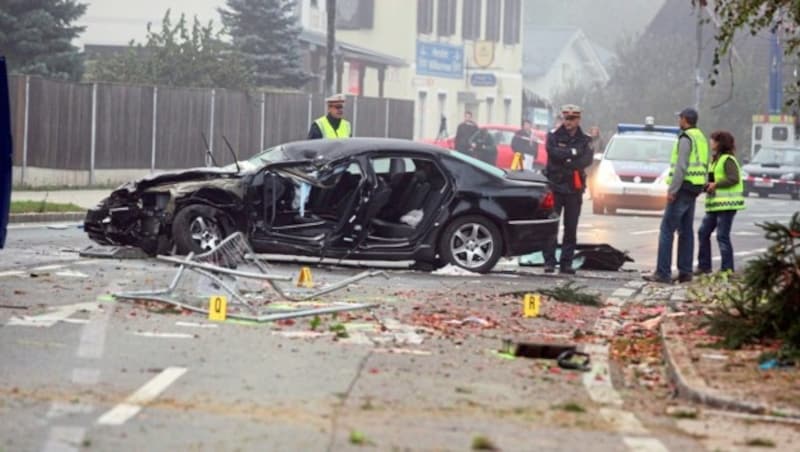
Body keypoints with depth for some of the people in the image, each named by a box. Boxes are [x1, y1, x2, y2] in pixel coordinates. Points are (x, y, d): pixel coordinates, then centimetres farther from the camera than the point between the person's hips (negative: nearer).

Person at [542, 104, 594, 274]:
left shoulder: (584, 140, 8)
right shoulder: (554, 135, 4)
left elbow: (587, 160, -8)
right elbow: (553, 152, -15)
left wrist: (567, 162, -14)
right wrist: (574, 152, -12)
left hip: (574, 188, 2)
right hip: (555, 186, -2)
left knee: (571, 228, 3)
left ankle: (566, 263, 8)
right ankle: (549, 261, -6)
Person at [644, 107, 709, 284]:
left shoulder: (686, 139, -13)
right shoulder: (701, 138, 17)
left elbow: (681, 167, -20)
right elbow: (705, 167, 19)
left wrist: (672, 190, -19)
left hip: (683, 188, -10)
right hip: (694, 190, 10)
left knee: (667, 230, -9)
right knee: (686, 231, 11)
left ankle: (663, 273, -13)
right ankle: (685, 272, 10)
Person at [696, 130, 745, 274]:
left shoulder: (728, 160, -10)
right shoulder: (715, 160, 19)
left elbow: (734, 179, -21)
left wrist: (716, 185, -18)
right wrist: (707, 186, 6)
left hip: (726, 203, -10)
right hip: (714, 204, 10)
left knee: (722, 236, -9)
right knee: (703, 232, 9)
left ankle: (727, 268, -5)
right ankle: (704, 266, 14)